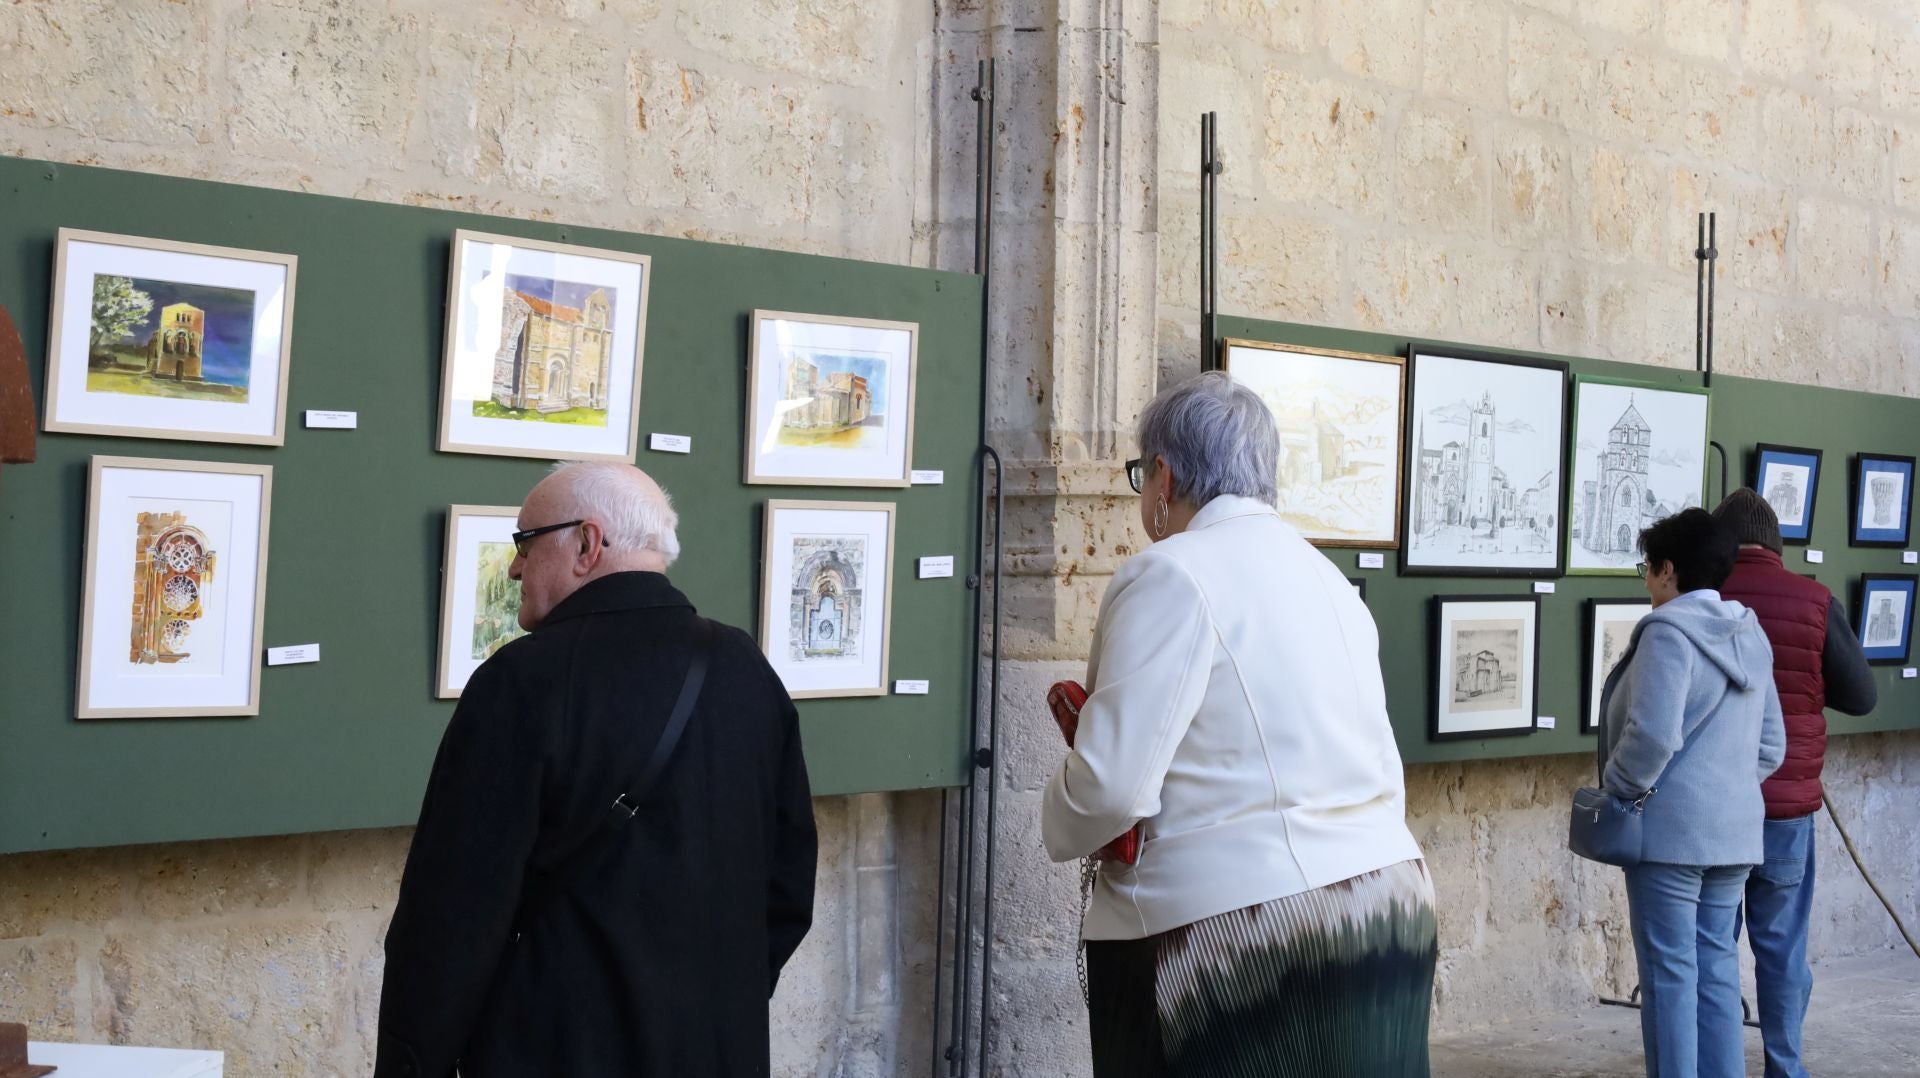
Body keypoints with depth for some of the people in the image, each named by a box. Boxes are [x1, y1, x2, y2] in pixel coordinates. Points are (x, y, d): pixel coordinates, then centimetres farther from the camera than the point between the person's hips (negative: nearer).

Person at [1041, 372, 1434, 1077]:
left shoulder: (1172, 575, -11)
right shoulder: (1327, 575, 14)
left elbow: (1111, 787, -16)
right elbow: (1384, 773, 12)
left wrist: (1060, 828, 4)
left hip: (1239, 930, -8)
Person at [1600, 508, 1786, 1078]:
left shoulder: (1669, 630, -14)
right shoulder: (1750, 637, 12)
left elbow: (1654, 734, -23)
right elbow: (1770, 747, 15)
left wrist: (1618, 790, -9)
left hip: (1671, 826, -8)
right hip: (1735, 827, 8)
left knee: (1670, 972, -2)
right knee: (1716, 965, 12)